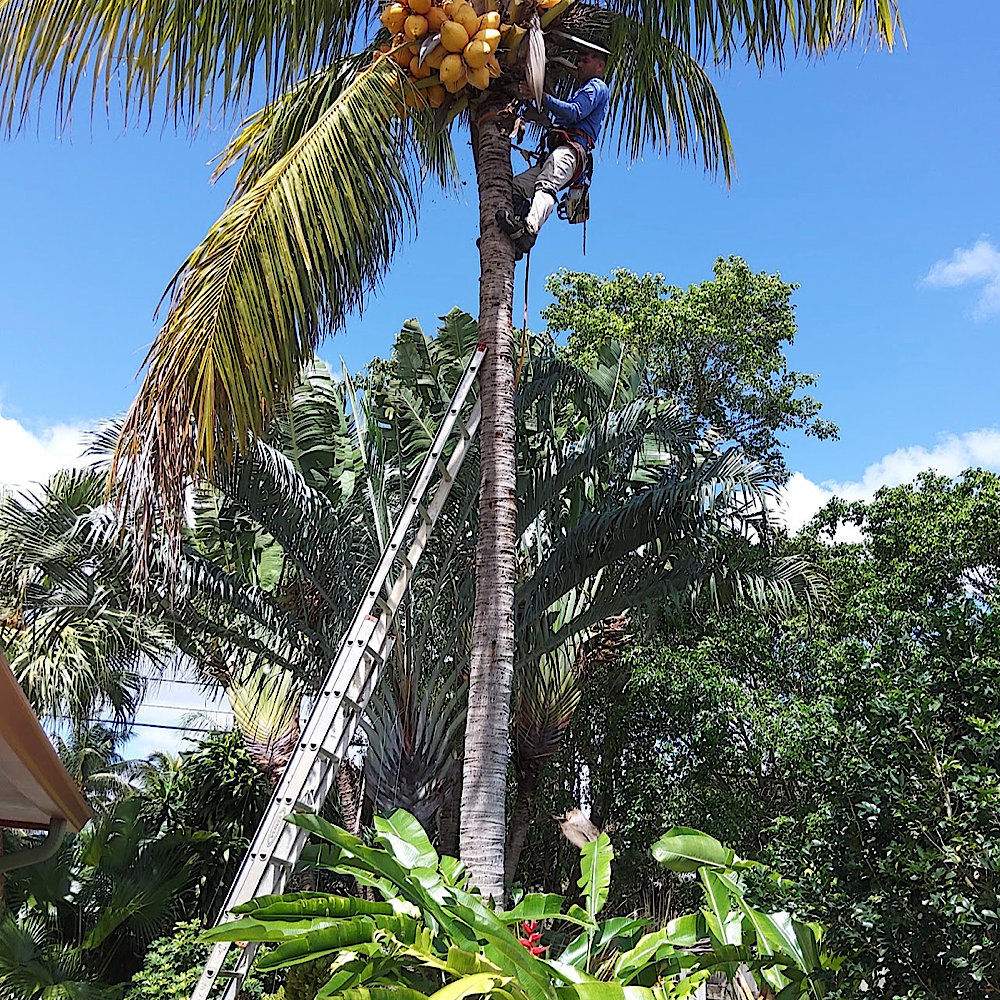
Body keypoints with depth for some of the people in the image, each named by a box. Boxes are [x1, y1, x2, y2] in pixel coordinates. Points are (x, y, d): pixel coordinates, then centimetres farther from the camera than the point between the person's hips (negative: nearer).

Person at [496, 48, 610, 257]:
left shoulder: (597, 87, 10)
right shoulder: (583, 92, 42)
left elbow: (574, 113, -9)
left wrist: (542, 97, -14)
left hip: (572, 148, -10)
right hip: (557, 151, 10)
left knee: (546, 185, -37)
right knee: (515, 187, -8)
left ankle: (529, 229, -63)